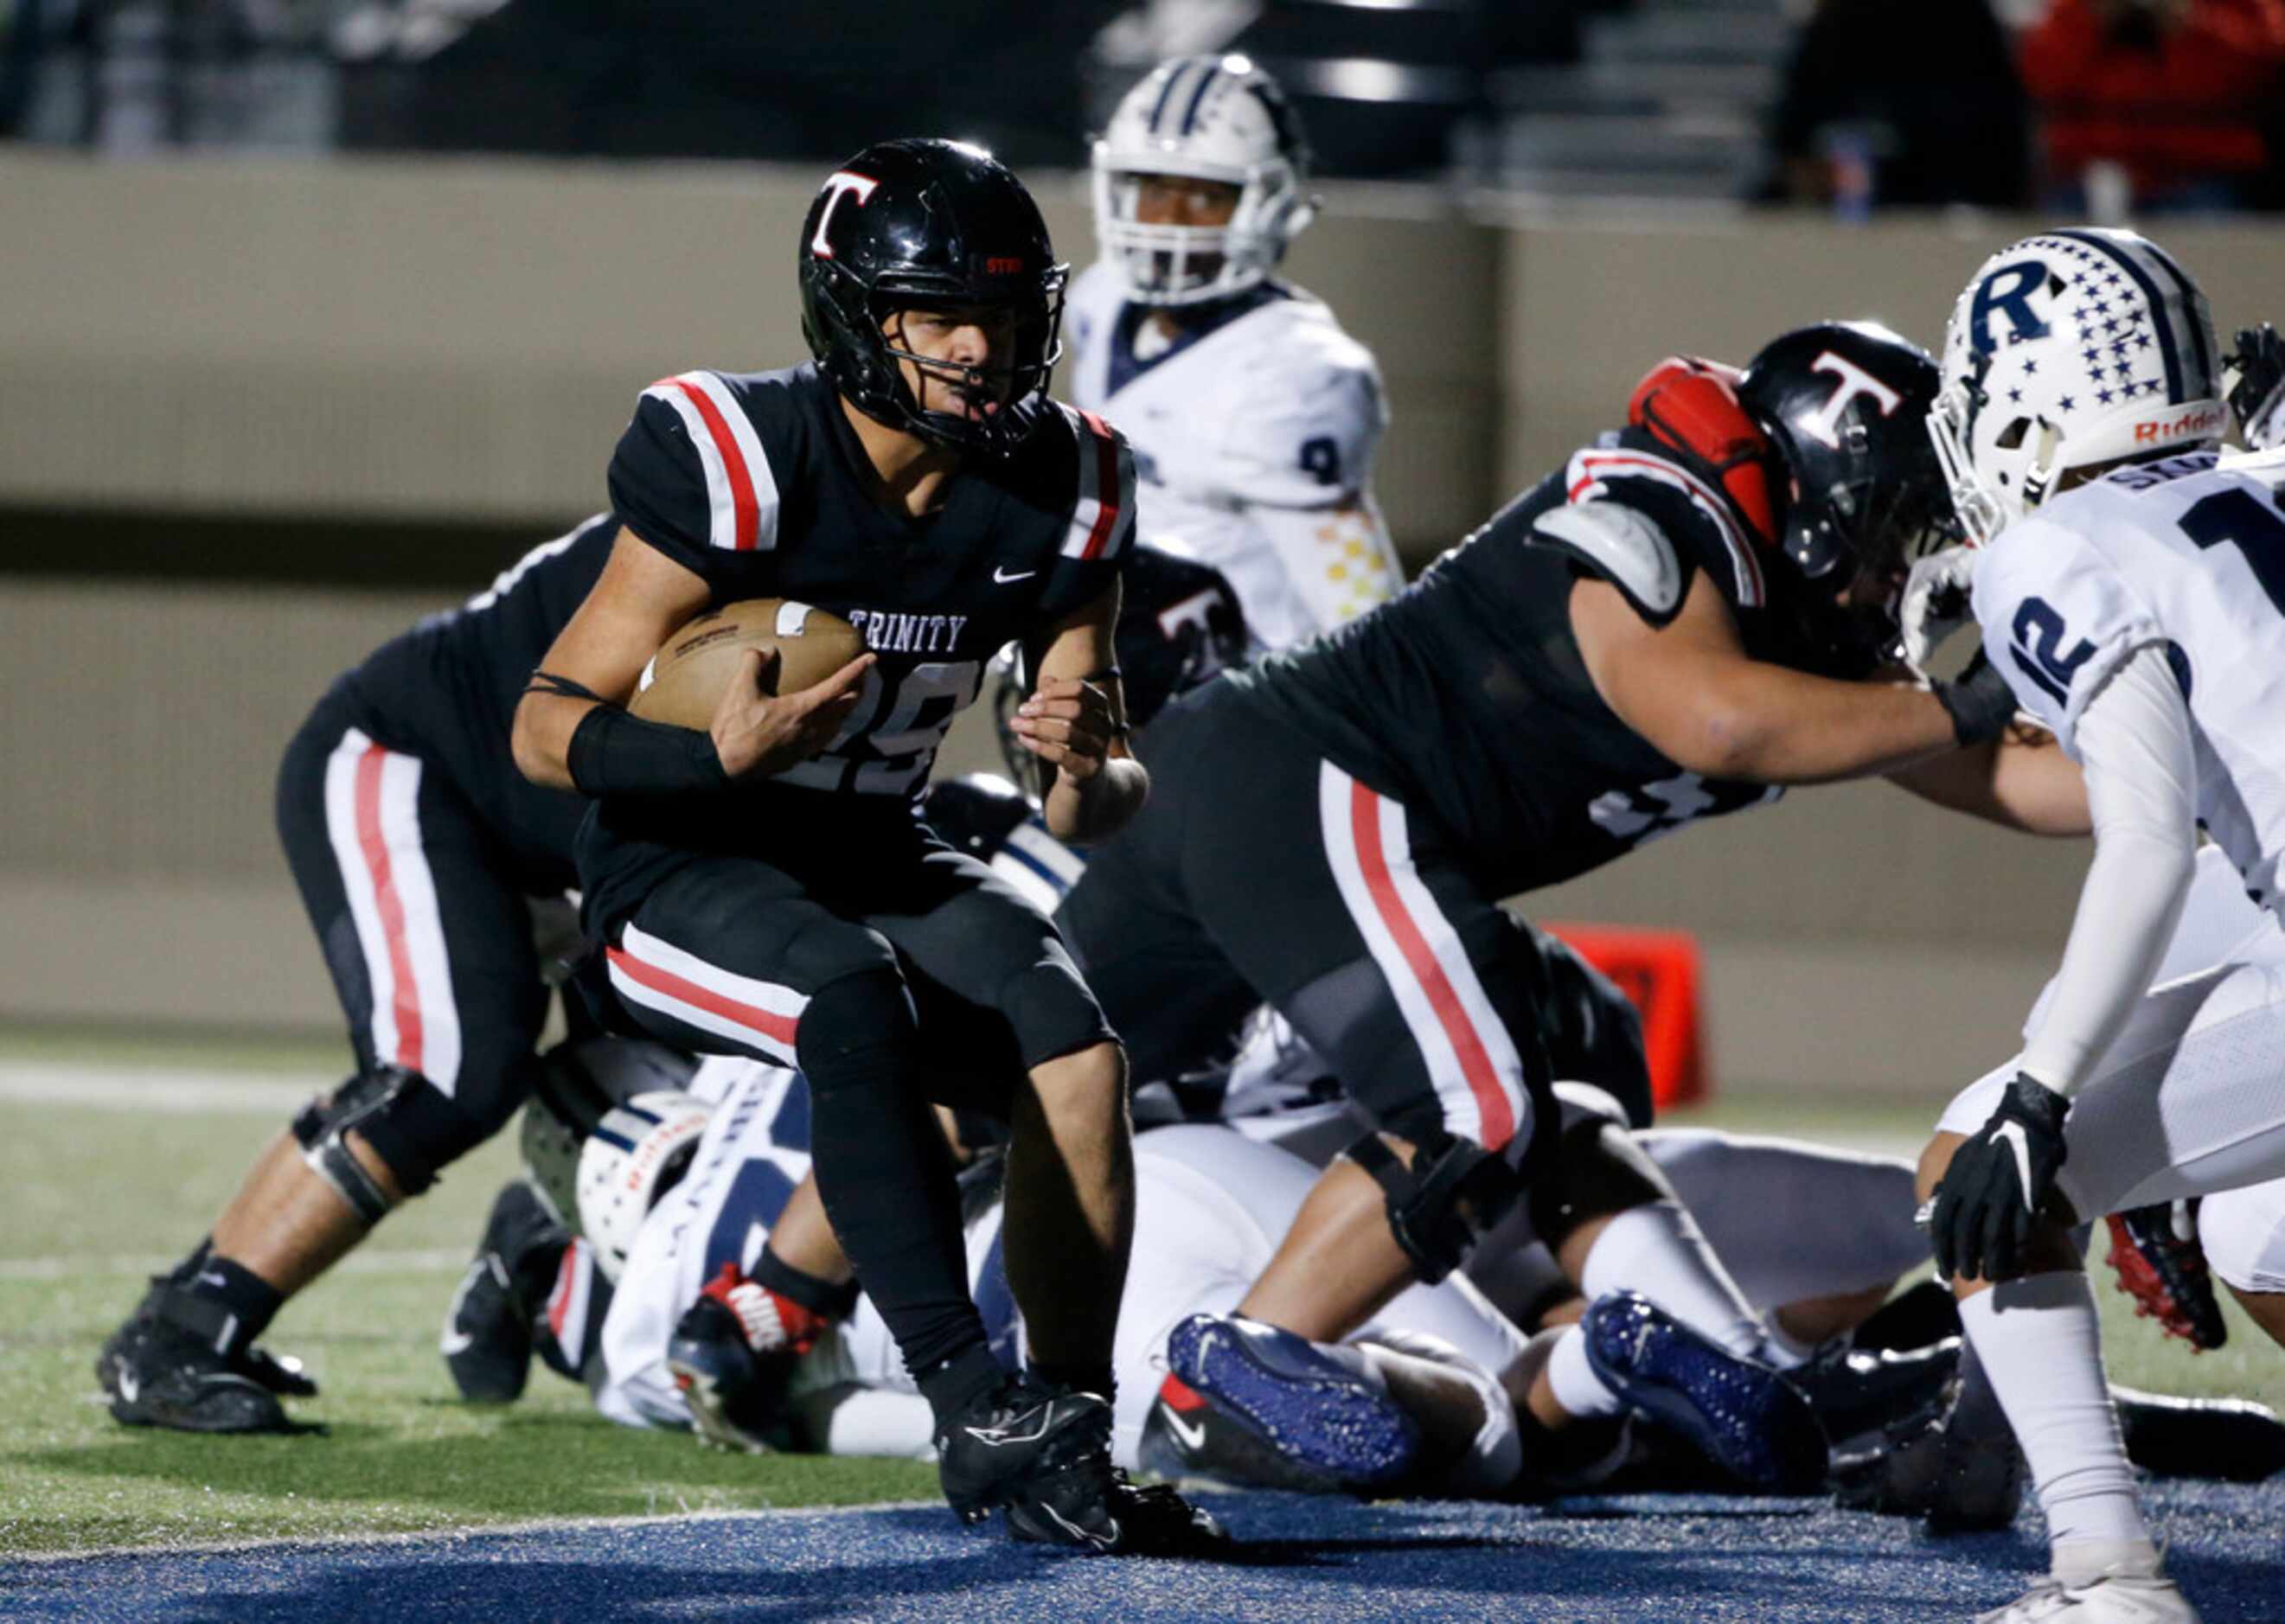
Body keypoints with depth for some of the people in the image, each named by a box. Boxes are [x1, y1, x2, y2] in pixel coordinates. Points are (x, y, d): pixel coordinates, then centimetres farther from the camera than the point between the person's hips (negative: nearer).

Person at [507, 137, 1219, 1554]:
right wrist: (721, 755, -35)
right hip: (678, 868, -5)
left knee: (1078, 1048, -21)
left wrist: (1093, 767, -24)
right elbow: (548, 731, -15)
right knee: (857, 1002, -35)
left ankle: (1079, 1448, -15)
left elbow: (1093, 806, 1)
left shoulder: (1058, 489, -3)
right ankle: (978, 1410, -38)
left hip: (872, 855, 5)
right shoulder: (739, 463, -19)